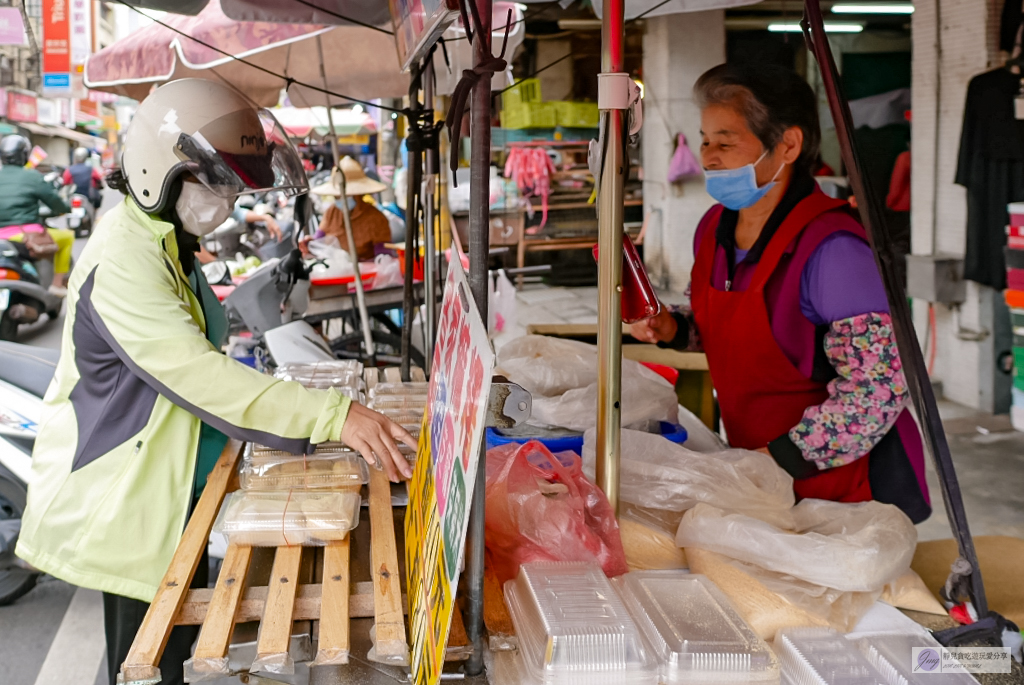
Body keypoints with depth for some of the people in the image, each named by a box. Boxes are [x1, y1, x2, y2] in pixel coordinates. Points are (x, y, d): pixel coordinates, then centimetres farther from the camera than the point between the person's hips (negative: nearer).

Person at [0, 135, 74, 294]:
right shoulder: (31, 176, -4)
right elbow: (54, 200, 0)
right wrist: (67, 209, 21)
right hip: (27, 235, -5)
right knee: (67, 236, 16)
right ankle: (57, 283, 10)